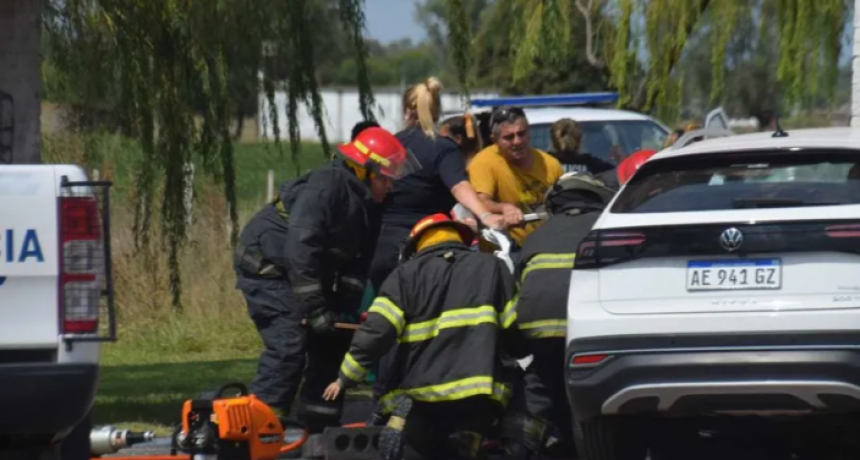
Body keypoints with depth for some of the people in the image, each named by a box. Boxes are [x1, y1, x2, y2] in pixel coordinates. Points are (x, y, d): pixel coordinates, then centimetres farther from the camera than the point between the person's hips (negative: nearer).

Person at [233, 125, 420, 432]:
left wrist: (345, 310, -10)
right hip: (265, 265, -10)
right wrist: (316, 308, -31)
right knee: (288, 343, -21)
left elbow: (357, 266, 4)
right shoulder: (326, 185, -25)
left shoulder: (367, 206, 4)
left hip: (306, 274, 10)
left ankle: (320, 427, 17)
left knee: (332, 341, 9)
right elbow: (301, 246, -32)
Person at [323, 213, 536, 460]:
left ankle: (404, 419, -12)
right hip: (478, 394, -1)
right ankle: (472, 434, -12)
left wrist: (346, 378, 10)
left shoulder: (406, 273, 9)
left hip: (420, 394, 1)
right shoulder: (491, 267, 11)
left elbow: (376, 332, -1)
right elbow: (516, 330, 6)